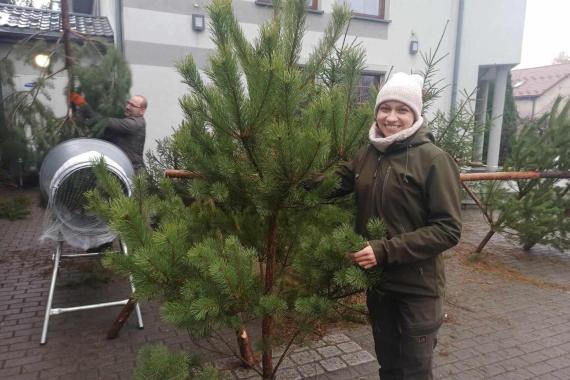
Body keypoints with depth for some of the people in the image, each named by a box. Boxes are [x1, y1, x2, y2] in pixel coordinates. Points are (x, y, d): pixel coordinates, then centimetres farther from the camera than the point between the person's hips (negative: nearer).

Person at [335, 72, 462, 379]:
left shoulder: (433, 159, -15)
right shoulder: (368, 154, 1)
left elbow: (448, 229, -17)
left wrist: (386, 251, -24)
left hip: (417, 286, -5)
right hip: (377, 281, 5)